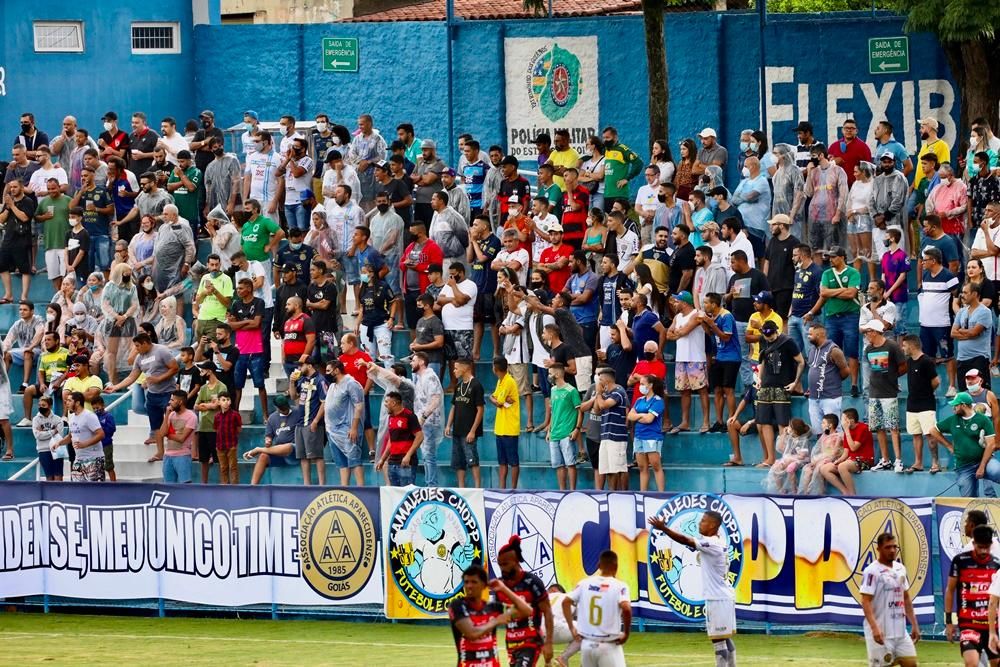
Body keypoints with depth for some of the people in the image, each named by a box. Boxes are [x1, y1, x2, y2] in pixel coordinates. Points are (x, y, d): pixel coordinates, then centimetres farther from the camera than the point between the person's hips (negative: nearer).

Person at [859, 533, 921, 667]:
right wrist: (874, 628, -30)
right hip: (881, 633, -7)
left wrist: (914, 625, 17)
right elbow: (866, 602, -18)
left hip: (901, 631, 7)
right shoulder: (872, 571, -12)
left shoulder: (900, 569, 12)